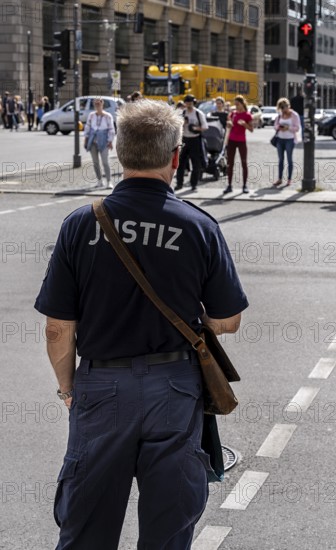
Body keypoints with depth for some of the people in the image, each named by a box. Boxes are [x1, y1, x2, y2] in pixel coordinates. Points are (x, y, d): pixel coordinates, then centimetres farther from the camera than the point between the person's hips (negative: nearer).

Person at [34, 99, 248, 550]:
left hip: (101, 386, 0)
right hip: (174, 389, 0)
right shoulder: (200, 227, -11)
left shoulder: (80, 225, -11)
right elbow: (227, 322, -3)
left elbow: (59, 330, -8)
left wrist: (67, 386, 9)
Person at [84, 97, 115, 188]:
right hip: (93, 141, 4)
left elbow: (111, 129, -3)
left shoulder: (108, 116, -4)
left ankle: (109, 182, -8)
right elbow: (87, 127, 10)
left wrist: (110, 141, -7)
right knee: (95, 162, 6)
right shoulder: (91, 115, 5)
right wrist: (86, 139, 6)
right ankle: (100, 181, 17)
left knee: (105, 162, -11)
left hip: (103, 142, -4)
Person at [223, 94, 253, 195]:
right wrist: (229, 123, -8)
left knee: (244, 163, 0)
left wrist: (244, 124, -22)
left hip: (241, 141, -4)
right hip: (232, 140, 4)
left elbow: (251, 129, -5)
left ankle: (245, 185, 5)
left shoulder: (247, 115, -5)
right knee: (230, 163, 2)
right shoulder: (233, 113, 8)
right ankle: (229, 185, 5)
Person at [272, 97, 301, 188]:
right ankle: (279, 179, 12)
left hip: (290, 139, -5)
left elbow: (297, 128, -9)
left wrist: (288, 128, -22)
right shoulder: (280, 115, 9)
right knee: (280, 159, 7)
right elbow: (275, 124, 13)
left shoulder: (294, 115, -5)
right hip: (280, 139, 5)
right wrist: (278, 127, -10)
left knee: (289, 159, -1)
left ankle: (289, 180, 4)